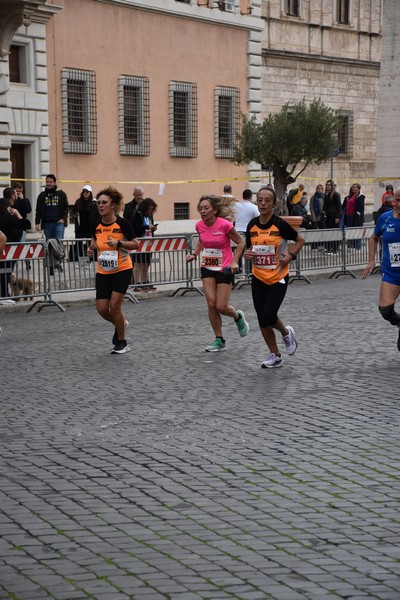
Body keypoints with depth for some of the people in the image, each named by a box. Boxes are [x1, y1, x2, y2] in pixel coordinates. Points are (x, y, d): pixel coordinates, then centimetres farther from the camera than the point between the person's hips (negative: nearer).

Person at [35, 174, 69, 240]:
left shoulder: (61, 194, 7)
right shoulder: (42, 195, 12)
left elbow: (66, 207, 6)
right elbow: (38, 210, 12)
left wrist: (63, 218, -8)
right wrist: (37, 223, 3)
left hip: (59, 223, -2)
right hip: (47, 224, 3)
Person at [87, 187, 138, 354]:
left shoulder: (122, 223, -13)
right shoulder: (96, 225, -1)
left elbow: (135, 244, -7)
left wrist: (119, 243, -23)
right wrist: (92, 249, -3)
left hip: (122, 270, -4)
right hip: (103, 272, 4)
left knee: (114, 305, -10)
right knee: (102, 308, -2)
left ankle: (122, 342, 9)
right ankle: (121, 324, 32)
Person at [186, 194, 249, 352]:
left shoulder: (224, 224, -19)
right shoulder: (199, 225, -3)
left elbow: (240, 243, -7)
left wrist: (234, 262, -17)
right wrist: (194, 254, 2)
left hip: (224, 269, -5)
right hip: (207, 268, 5)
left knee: (221, 307, -5)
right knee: (211, 303, -6)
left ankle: (238, 317, 31)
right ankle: (219, 340, 7)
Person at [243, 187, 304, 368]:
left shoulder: (280, 224, -12)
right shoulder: (252, 225, 1)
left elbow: (300, 240, 1)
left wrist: (290, 255, -13)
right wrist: (247, 253, -8)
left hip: (278, 278, -4)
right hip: (259, 278, 5)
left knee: (268, 316, -15)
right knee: (262, 321, 3)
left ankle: (286, 333, 19)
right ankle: (275, 356, 20)